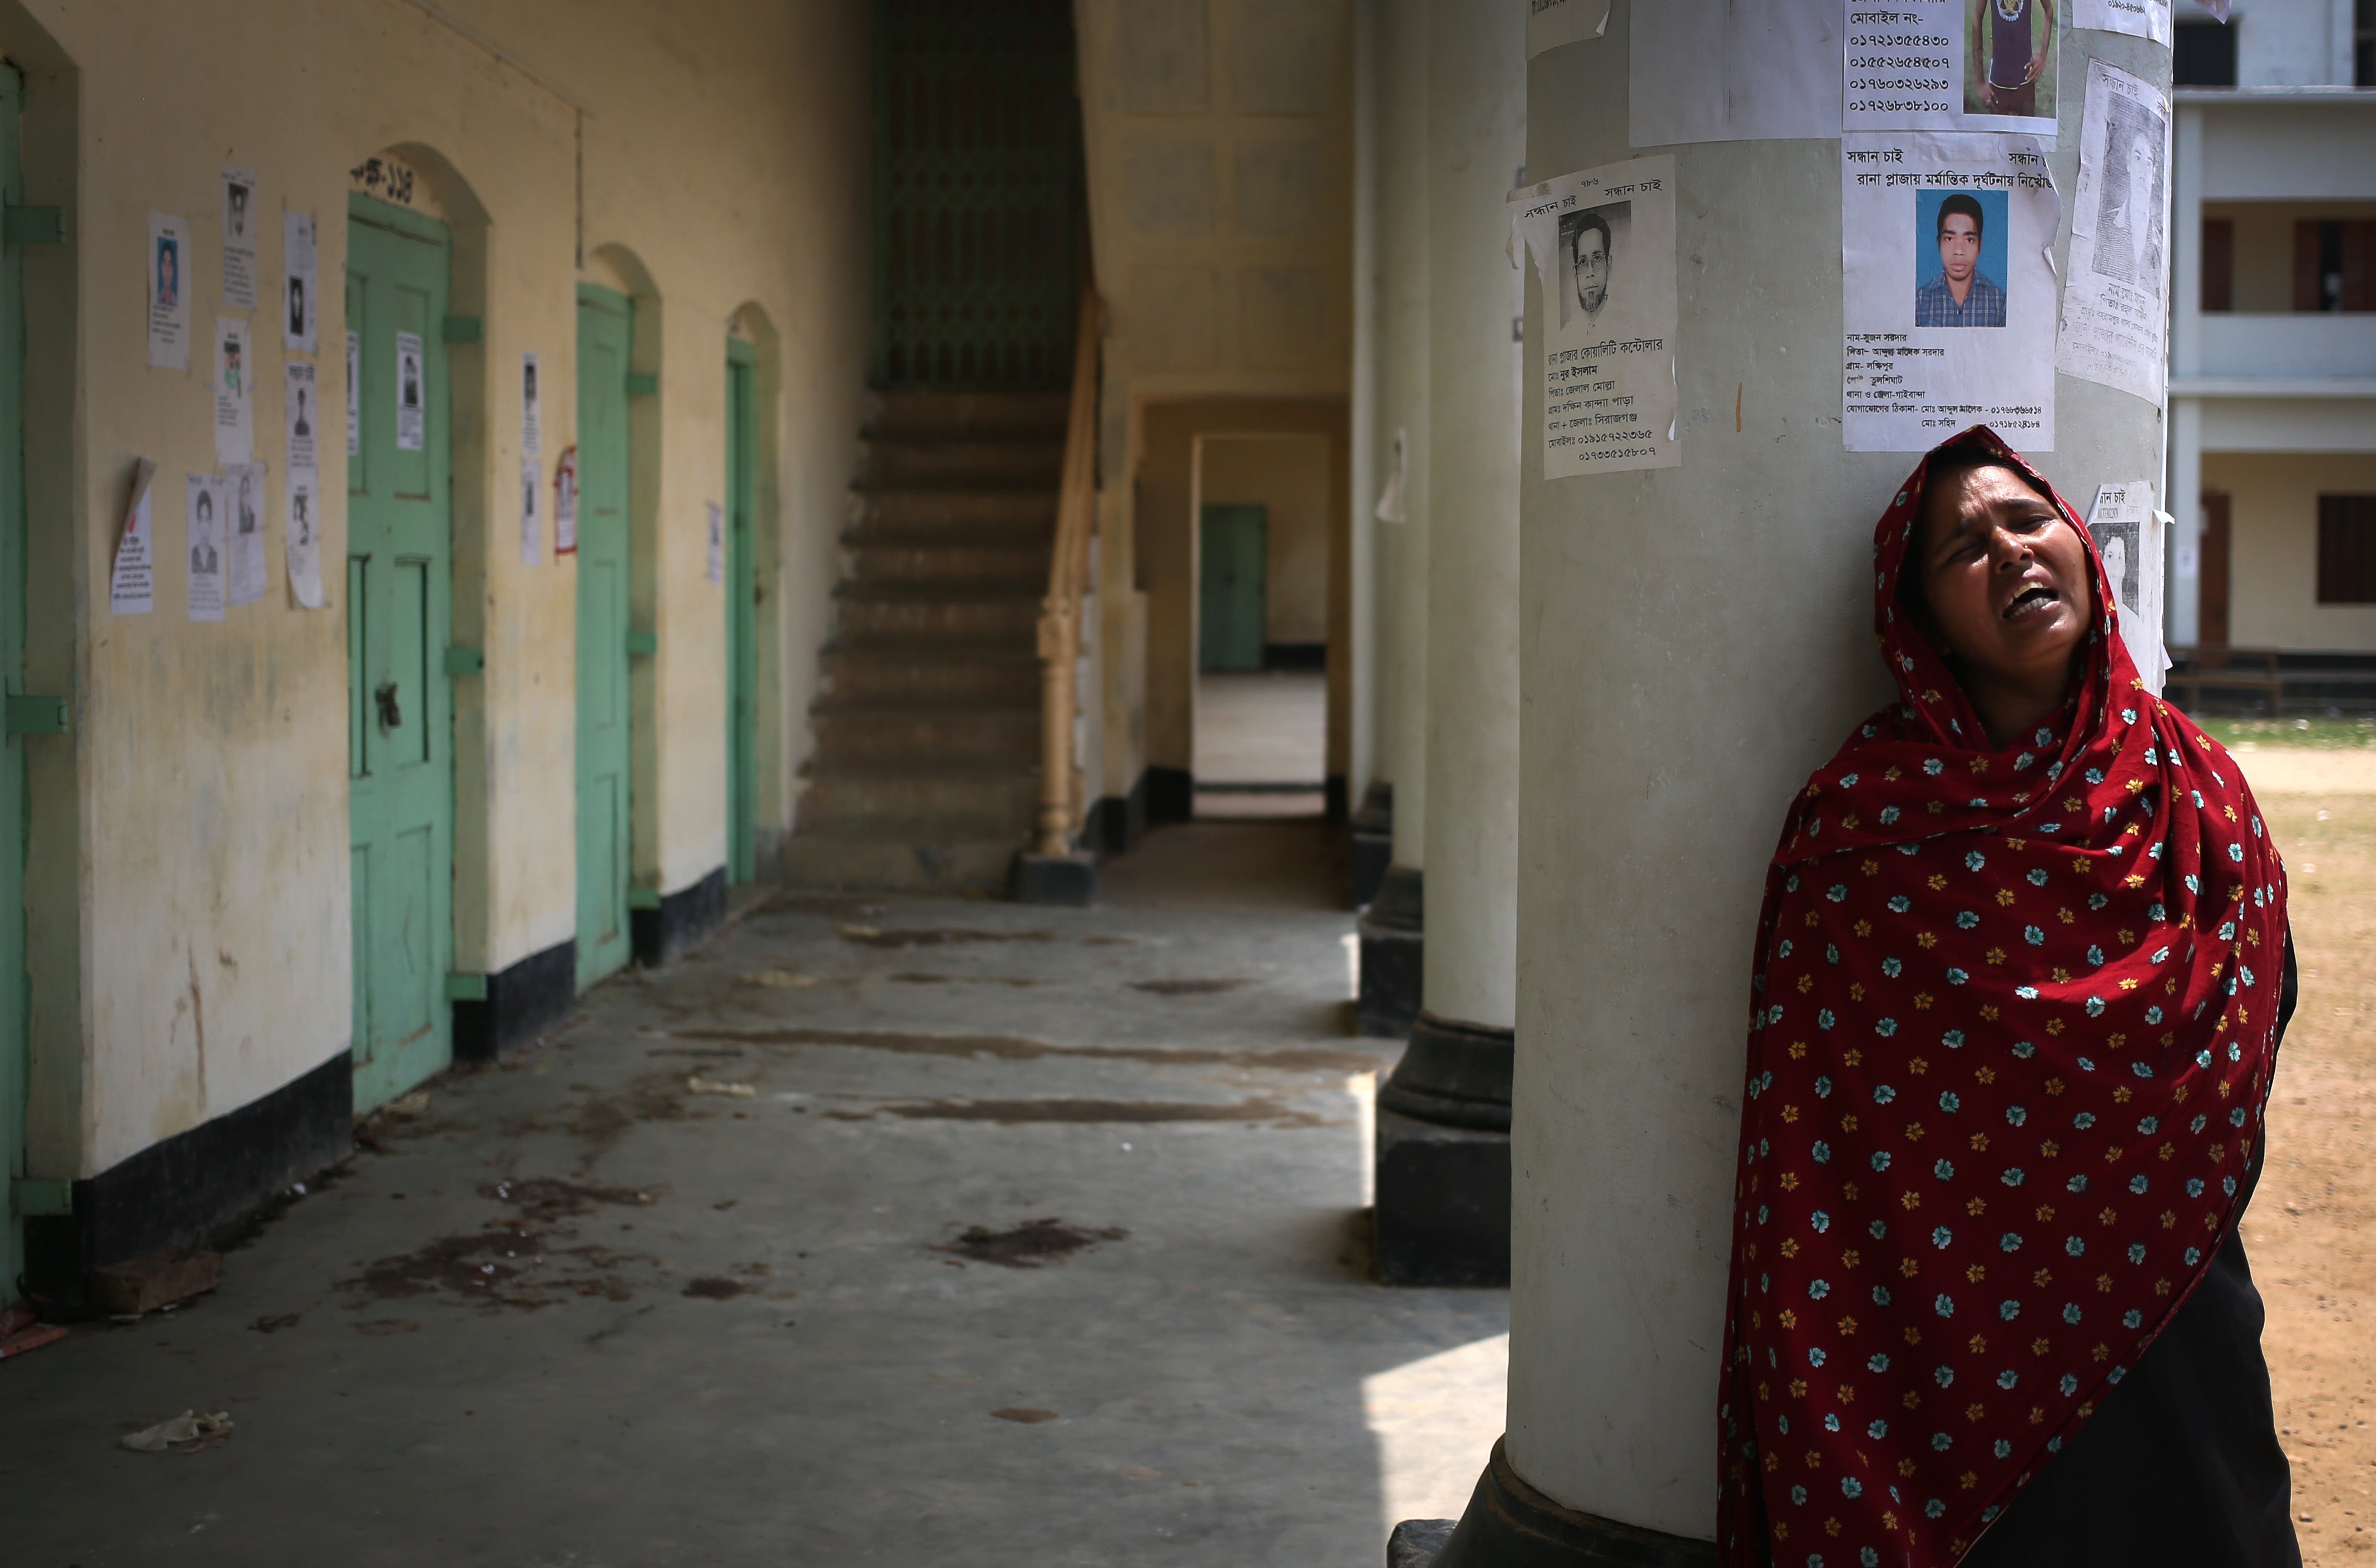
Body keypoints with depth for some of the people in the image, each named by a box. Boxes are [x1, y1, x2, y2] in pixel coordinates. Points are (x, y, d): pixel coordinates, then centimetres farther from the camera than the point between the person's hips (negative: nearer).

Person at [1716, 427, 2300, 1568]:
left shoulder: (2189, 783, 1)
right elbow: (1811, 1120, -8)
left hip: (2170, 1329, 3)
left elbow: (2266, 1002, 13)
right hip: (1952, 1338, -3)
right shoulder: (1865, 819, -9)